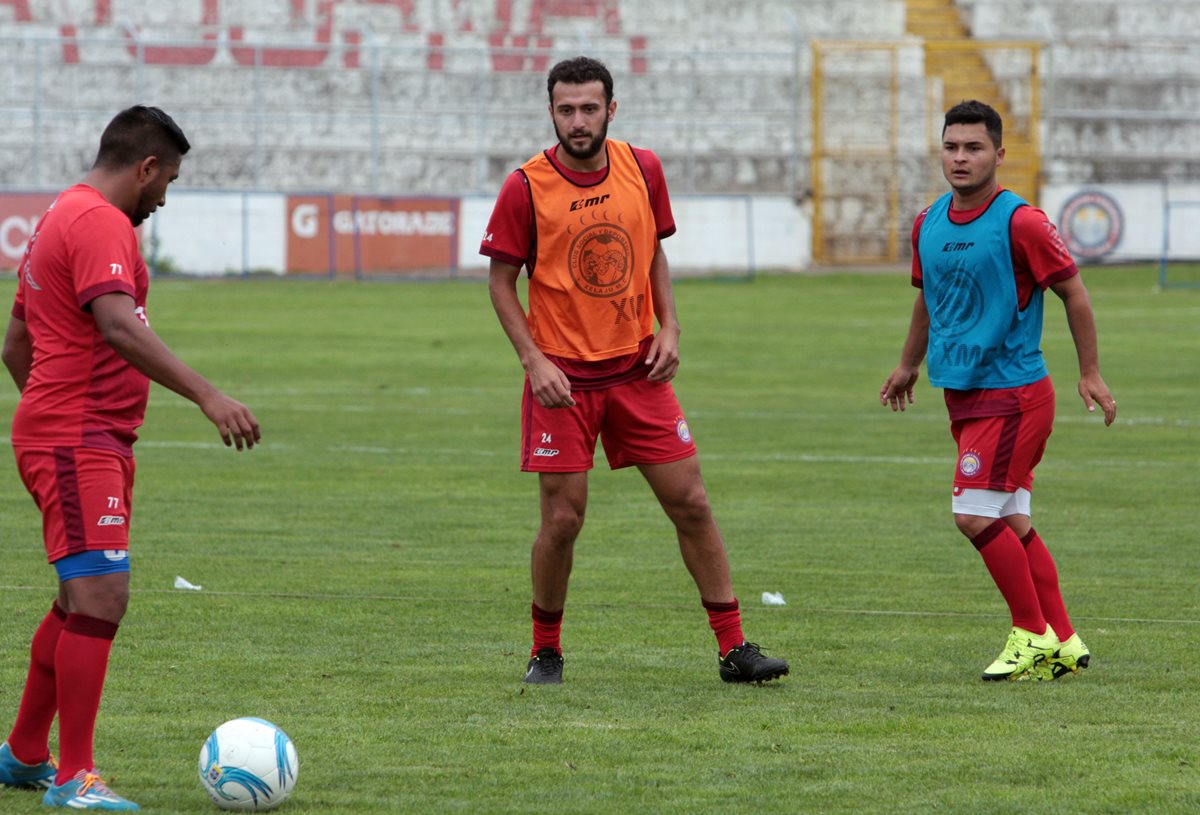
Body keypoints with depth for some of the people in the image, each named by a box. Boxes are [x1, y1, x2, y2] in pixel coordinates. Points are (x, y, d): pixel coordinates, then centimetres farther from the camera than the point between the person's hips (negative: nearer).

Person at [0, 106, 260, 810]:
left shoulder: (62, 218, 20)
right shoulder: (101, 224, -13)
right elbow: (119, 328, -28)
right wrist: (207, 395, -33)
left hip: (82, 439, 11)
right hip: (80, 444, -11)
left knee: (83, 601, 17)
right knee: (101, 597, -15)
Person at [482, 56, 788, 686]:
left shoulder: (642, 170, 1)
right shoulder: (526, 188, -9)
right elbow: (501, 281, -3)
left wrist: (668, 327, 0)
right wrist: (534, 360, -12)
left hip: (637, 369, 3)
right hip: (562, 376, -3)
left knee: (690, 503, 1)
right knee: (562, 517, -5)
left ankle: (733, 648, 7)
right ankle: (545, 651, 15)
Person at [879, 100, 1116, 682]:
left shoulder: (1019, 221, -13)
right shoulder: (929, 225, 8)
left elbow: (1072, 291, -6)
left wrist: (1090, 373, -5)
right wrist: (909, 366, 34)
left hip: (1012, 390, -7)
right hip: (962, 391, 7)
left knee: (976, 514, -12)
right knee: (1011, 522, 8)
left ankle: (1032, 634, -1)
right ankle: (1062, 643, 14)